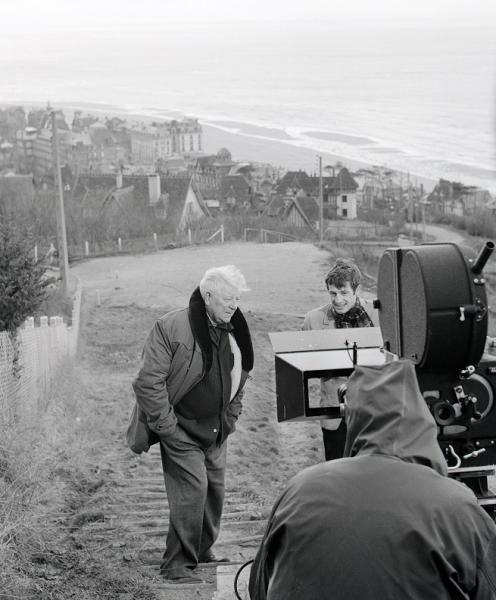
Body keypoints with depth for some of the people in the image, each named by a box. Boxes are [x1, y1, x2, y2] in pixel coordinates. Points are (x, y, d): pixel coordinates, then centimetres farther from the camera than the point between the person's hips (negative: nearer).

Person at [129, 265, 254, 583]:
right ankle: (178, 564, -2)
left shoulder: (235, 331, 6)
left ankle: (203, 550, 32)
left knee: (215, 489, 12)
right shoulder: (172, 327, -17)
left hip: (216, 431, 7)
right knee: (192, 490, -12)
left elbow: (238, 379, 21)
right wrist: (166, 427, -17)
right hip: (181, 429, -7)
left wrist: (230, 419, 14)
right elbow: (148, 382, -18)